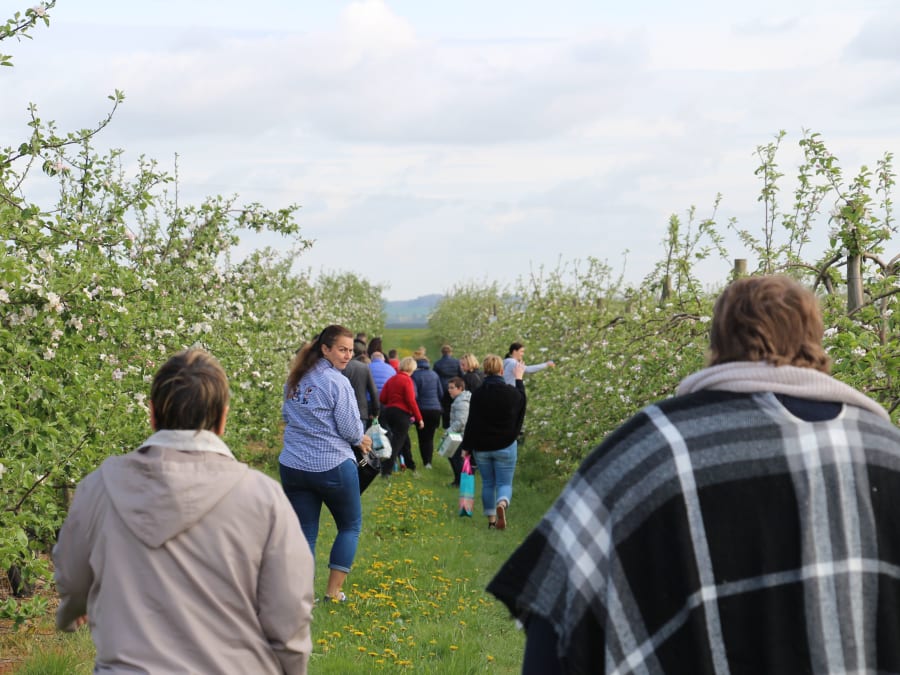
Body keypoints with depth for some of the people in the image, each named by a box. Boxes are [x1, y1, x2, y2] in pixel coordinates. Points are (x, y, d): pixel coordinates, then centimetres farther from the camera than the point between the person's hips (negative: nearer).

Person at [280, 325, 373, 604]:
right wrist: (361, 439, 8)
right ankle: (334, 591, 14)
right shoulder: (337, 383, -14)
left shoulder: (295, 379, 6)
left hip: (293, 466, 5)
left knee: (304, 533, 9)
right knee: (350, 526, 15)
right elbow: (351, 429, -13)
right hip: (333, 466, -5)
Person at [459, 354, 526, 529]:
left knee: (487, 483, 15)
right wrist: (519, 379, 31)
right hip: (506, 446, -1)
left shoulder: (477, 394, -9)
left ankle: (491, 519, 19)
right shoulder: (511, 392, -8)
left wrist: (466, 447, 1)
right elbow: (521, 401, 18)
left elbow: (471, 423, -7)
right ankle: (502, 504, -27)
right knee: (504, 483, 4)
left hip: (482, 447, 1)